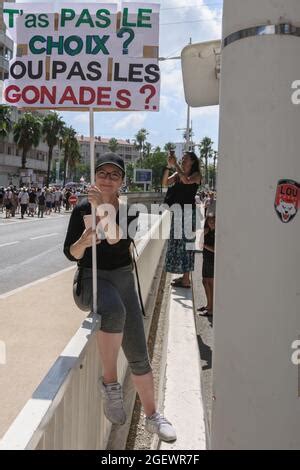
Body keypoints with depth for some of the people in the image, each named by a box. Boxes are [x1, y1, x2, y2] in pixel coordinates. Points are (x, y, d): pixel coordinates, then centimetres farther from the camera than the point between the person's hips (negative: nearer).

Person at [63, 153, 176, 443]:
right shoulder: (82, 208, -1)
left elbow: (117, 238, -20)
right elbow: (71, 253, -3)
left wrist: (102, 208, -33)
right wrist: (84, 240, -24)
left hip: (123, 277, 2)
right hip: (91, 278, -2)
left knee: (138, 355, 4)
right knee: (114, 310, -39)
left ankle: (152, 416, 24)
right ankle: (109, 382, -19)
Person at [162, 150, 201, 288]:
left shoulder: (196, 175, -5)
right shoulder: (177, 175, 11)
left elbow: (187, 180, -26)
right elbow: (165, 183, -3)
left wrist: (175, 165, -23)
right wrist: (168, 166, -12)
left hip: (188, 212, -7)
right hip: (178, 211, 7)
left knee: (185, 243, -6)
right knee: (178, 243, 11)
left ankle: (186, 280, -1)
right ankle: (184, 275, 22)